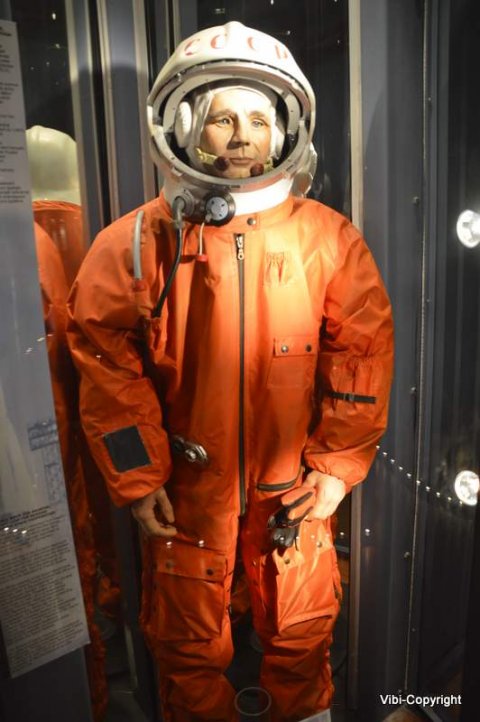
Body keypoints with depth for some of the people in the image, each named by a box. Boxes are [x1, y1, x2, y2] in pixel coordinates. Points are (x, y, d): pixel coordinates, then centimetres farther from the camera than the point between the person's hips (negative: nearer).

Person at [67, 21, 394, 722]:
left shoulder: (330, 240, -5)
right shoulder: (137, 243, -8)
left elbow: (361, 354, -3)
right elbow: (108, 364, -6)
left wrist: (337, 465, -5)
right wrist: (138, 478, -7)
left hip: (292, 486, 1)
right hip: (186, 487, 0)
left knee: (302, 630, 23)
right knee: (190, 640, 20)